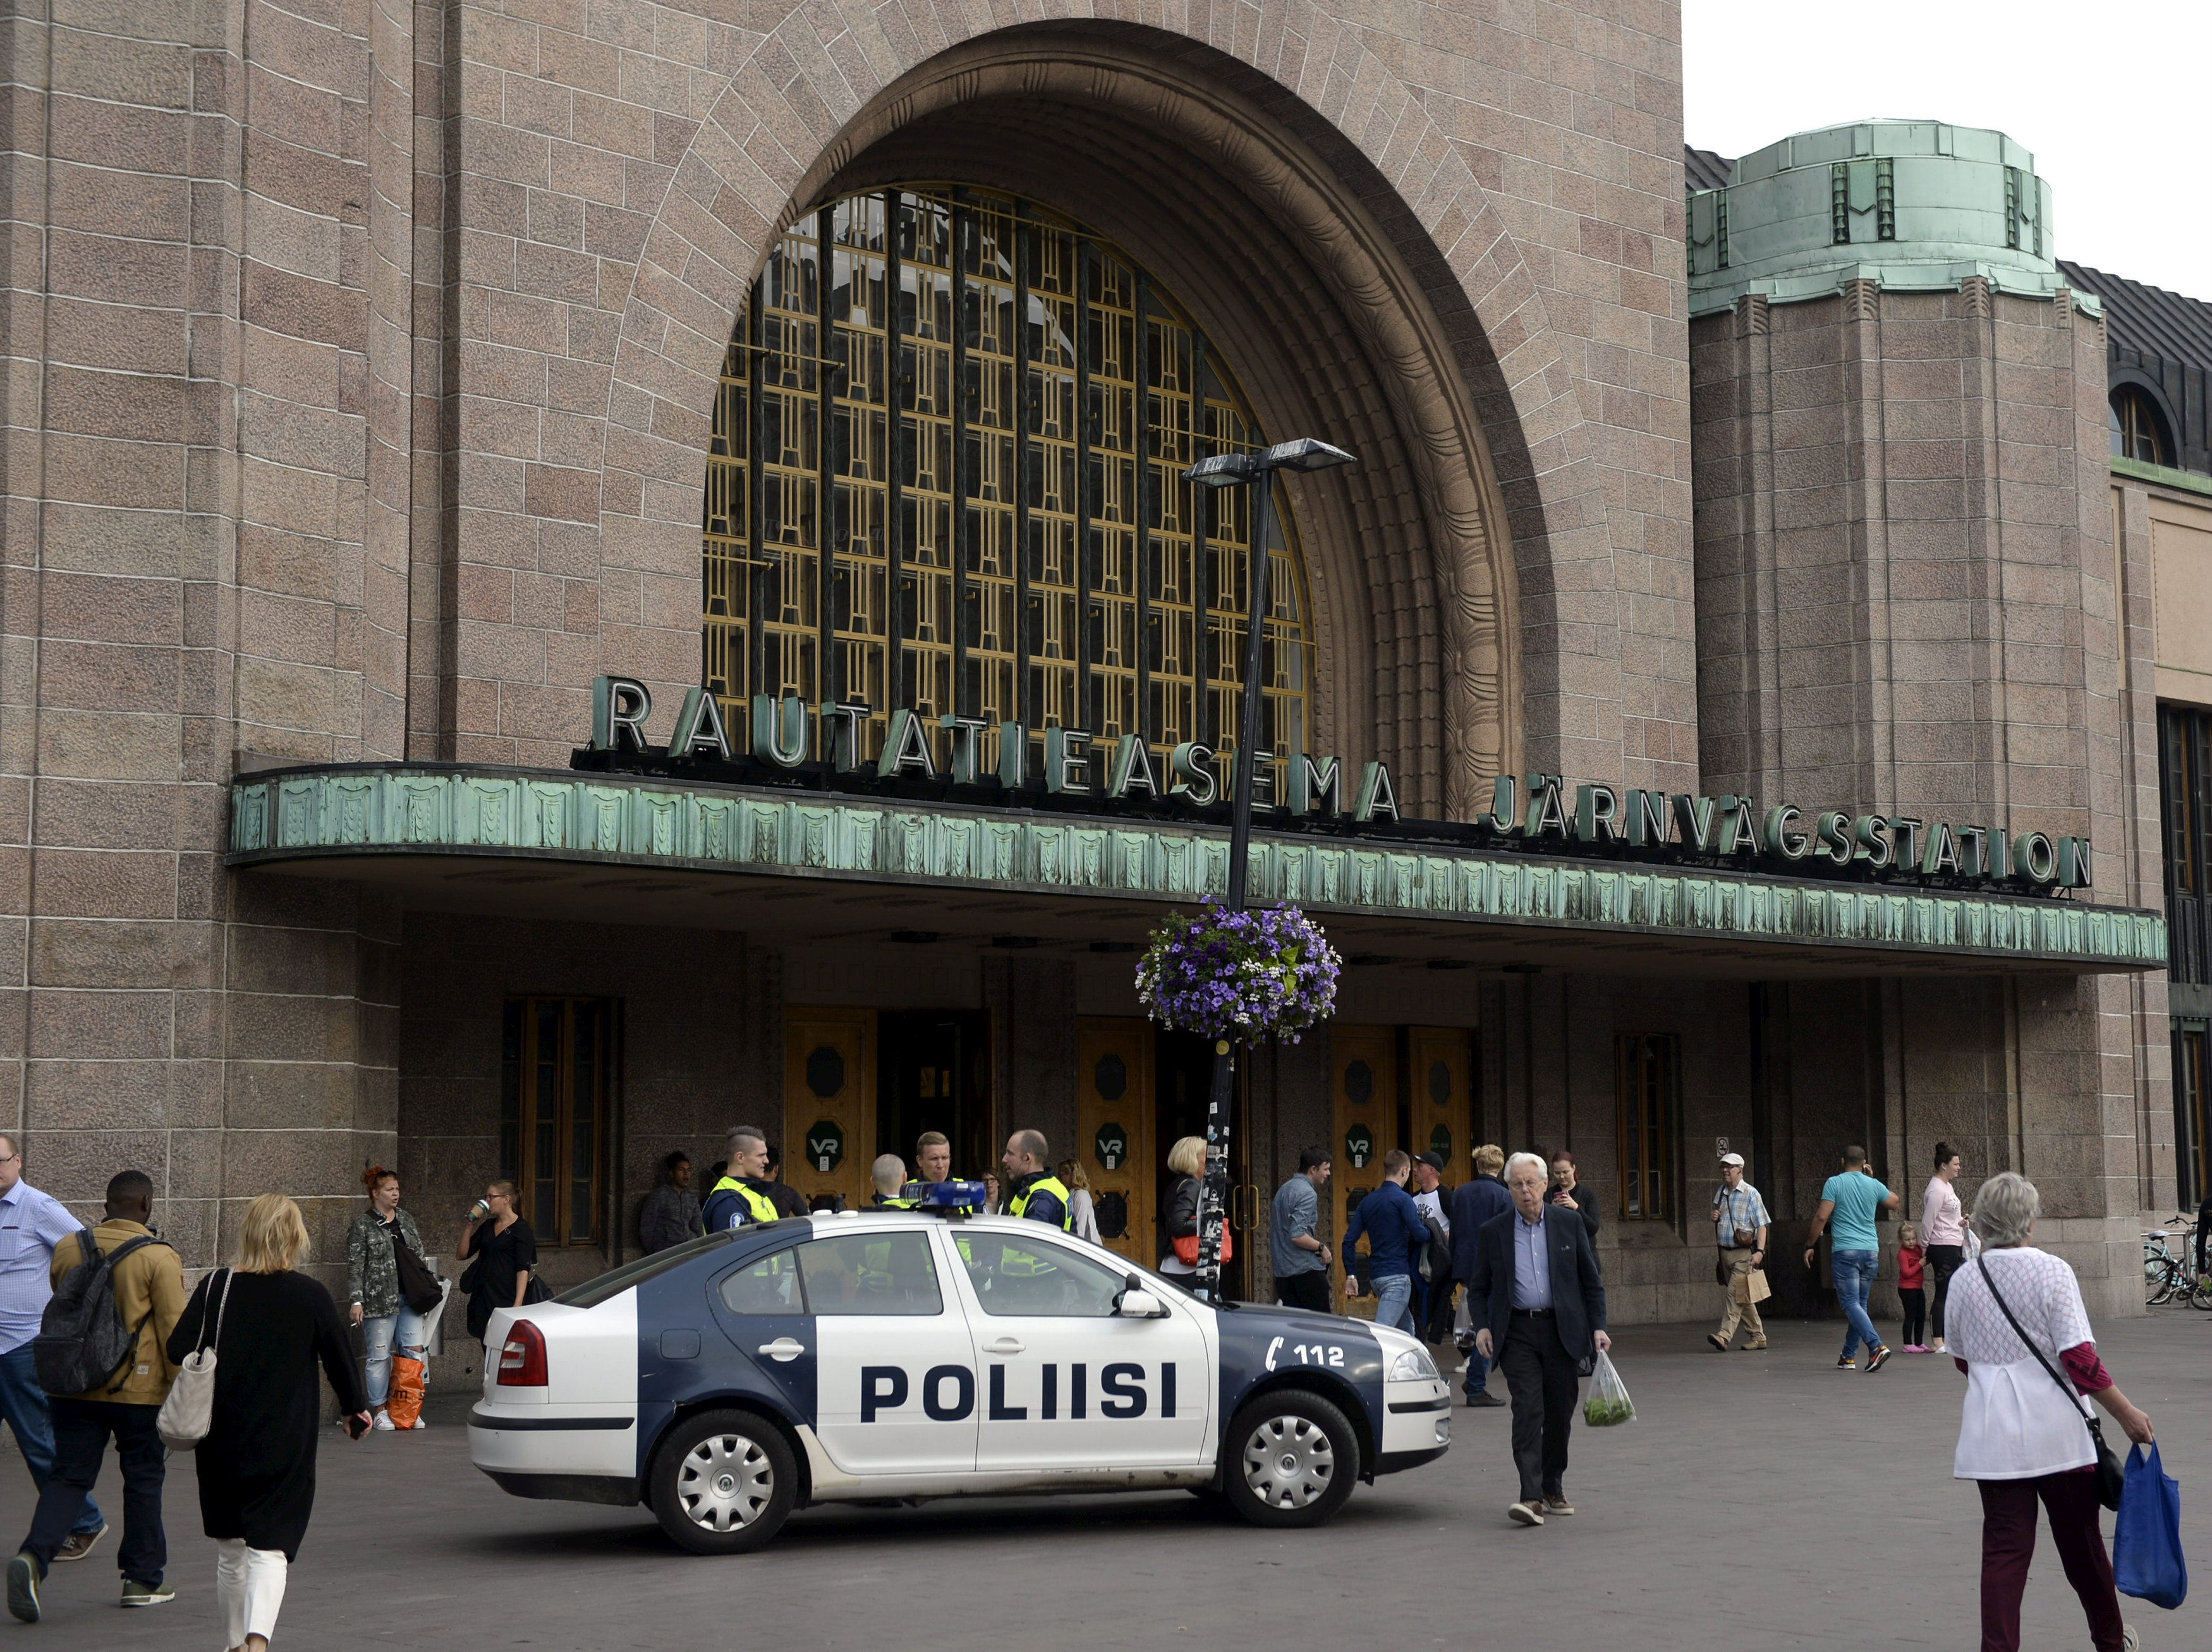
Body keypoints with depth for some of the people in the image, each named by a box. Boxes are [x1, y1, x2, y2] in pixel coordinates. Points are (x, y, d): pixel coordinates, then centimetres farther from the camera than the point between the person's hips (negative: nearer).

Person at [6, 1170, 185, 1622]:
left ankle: (34, 1557, -17)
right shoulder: (159, 1258, -11)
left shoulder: (68, 1248, 4)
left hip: (73, 1388, 4)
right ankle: (143, 1580, 18)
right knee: (143, 1480, 11)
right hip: (139, 1391, -3)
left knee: (68, 1477, 6)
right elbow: (174, 1329, -10)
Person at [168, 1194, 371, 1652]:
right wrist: (357, 1407, 20)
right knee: (268, 1546, -3)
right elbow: (338, 1356, 2)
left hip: (222, 1438, 2)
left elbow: (178, 1349, -6)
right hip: (284, 1441, -2)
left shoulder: (216, 1286, -3)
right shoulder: (311, 1295, -6)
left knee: (231, 1550, 17)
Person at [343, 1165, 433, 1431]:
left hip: (410, 1297, 5)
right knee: (379, 1356, 1)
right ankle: (381, 1411, 9)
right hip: (379, 1300, -5)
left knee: (414, 1351, -1)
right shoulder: (362, 1225, -4)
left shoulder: (407, 1220, 14)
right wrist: (356, 1301, -13)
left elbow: (420, 1257, 20)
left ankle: (410, 1409, 7)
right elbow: (354, 1267, -7)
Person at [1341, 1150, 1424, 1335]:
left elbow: (1349, 1240, 9)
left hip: (1376, 1275, 8)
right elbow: (1420, 1236, -16)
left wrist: (1350, 1275, 13)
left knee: (1407, 1329, 20)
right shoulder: (1403, 1199, -8)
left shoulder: (1368, 1201, 12)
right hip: (1397, 1275, -8)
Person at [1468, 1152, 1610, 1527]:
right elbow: (1478, 1288, 11)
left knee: (1560, 1413, 7)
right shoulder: (1493, 1232, 5)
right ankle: (1531, 1497, -19)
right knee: (1527, 1411, -14)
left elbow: (1591, 1280, 9)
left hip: (1562, 1330, 1)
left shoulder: (1569, 1222, 5)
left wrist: (1598, 1327, 1)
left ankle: (1553, 1489, 24)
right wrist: (1482, 1326, -5)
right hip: (1517, 1333, -1)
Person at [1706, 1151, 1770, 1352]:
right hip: (1725, 1251, 7)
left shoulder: (1750, 1194, -6)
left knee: (1735, 1295, -15)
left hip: (1744, 1254, -7)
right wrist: (1714, 1218, 2)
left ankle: (1725, 1335, -24)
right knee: (1743, 1298, 11)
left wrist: (1760, 1251, -19)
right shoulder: (1720, 1194, 14)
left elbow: (1761, 1225, -9)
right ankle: (1758, 1336, 20)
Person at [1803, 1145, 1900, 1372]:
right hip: (1871, 1251, 5)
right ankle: (1848, 1357, 15)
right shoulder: (1874, 1185, 7)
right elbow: (1895, 1203, 26)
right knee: (1859, 1303, 12)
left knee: (1851, 1304, -7)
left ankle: (1877, 1346, -25)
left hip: (1845, 1250, -5)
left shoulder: (1834, 1183, -4)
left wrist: (1810, 1245, 0)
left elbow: (1821, 1217, -10)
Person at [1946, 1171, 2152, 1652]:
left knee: (2005, 1548, 4)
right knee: (2080, 1541, 14)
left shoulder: (1963, 1280, 2)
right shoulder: (2051, 1271, -10)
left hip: (1992, 1432, 2)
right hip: (2056, 1431, -2)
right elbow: (2079, 1358, -15)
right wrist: (2126, 1414, -7)